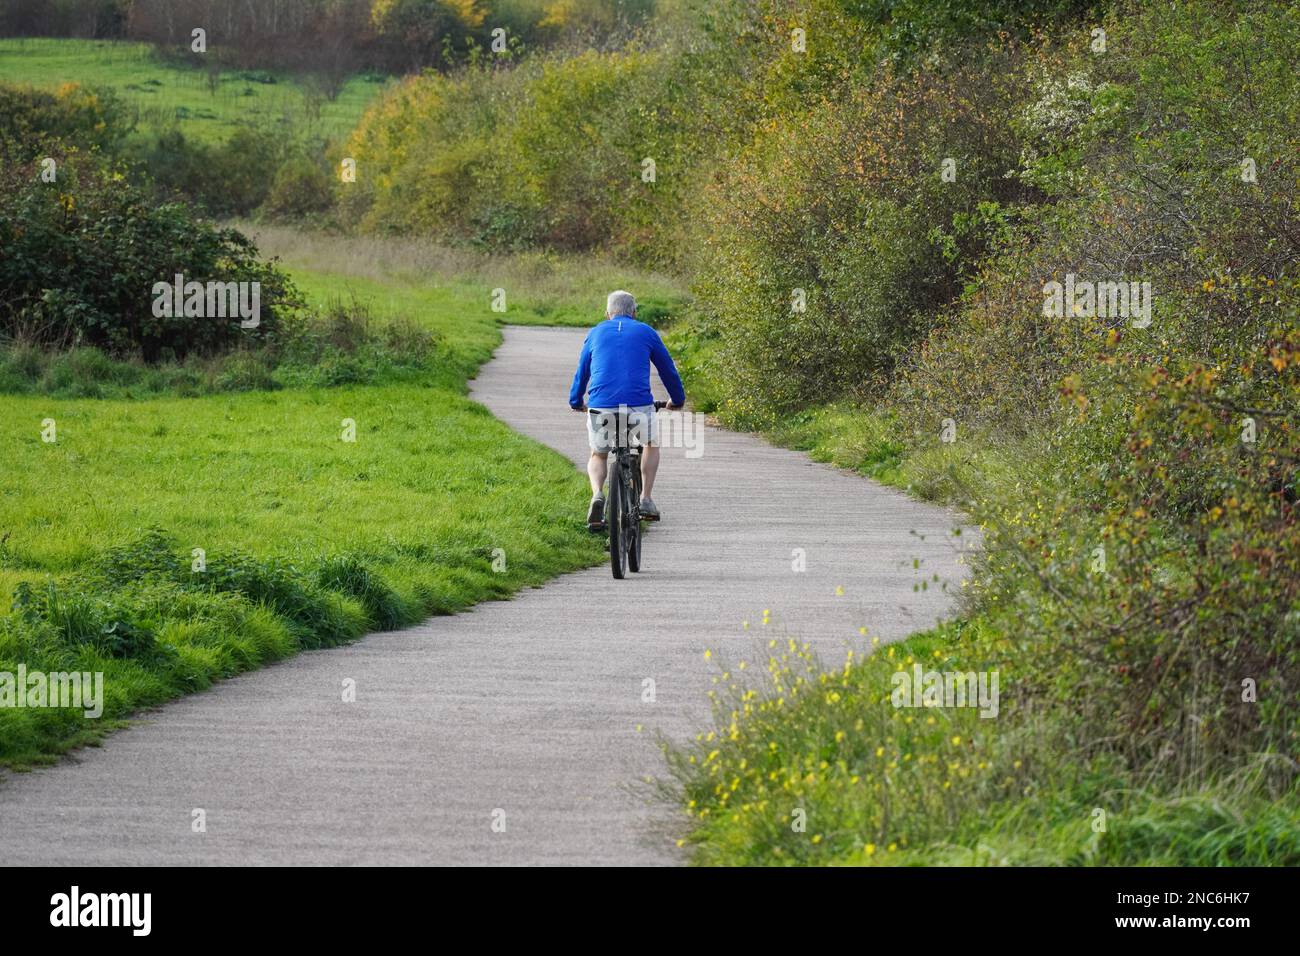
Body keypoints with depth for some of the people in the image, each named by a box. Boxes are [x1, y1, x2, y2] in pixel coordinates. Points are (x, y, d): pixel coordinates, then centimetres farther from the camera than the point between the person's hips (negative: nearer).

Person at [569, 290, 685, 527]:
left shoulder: (595, 334, 17)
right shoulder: (646, 332, 14)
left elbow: (581, 373, 26)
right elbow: (668, 369, 22)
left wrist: (576, 402, 43)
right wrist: (678, 399, 38)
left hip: (600, 407, 1)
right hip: (639, 406, -1)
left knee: (598, 456, 25)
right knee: (651, 445, 30)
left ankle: (597, 495, -5)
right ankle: (646, 500, 17)